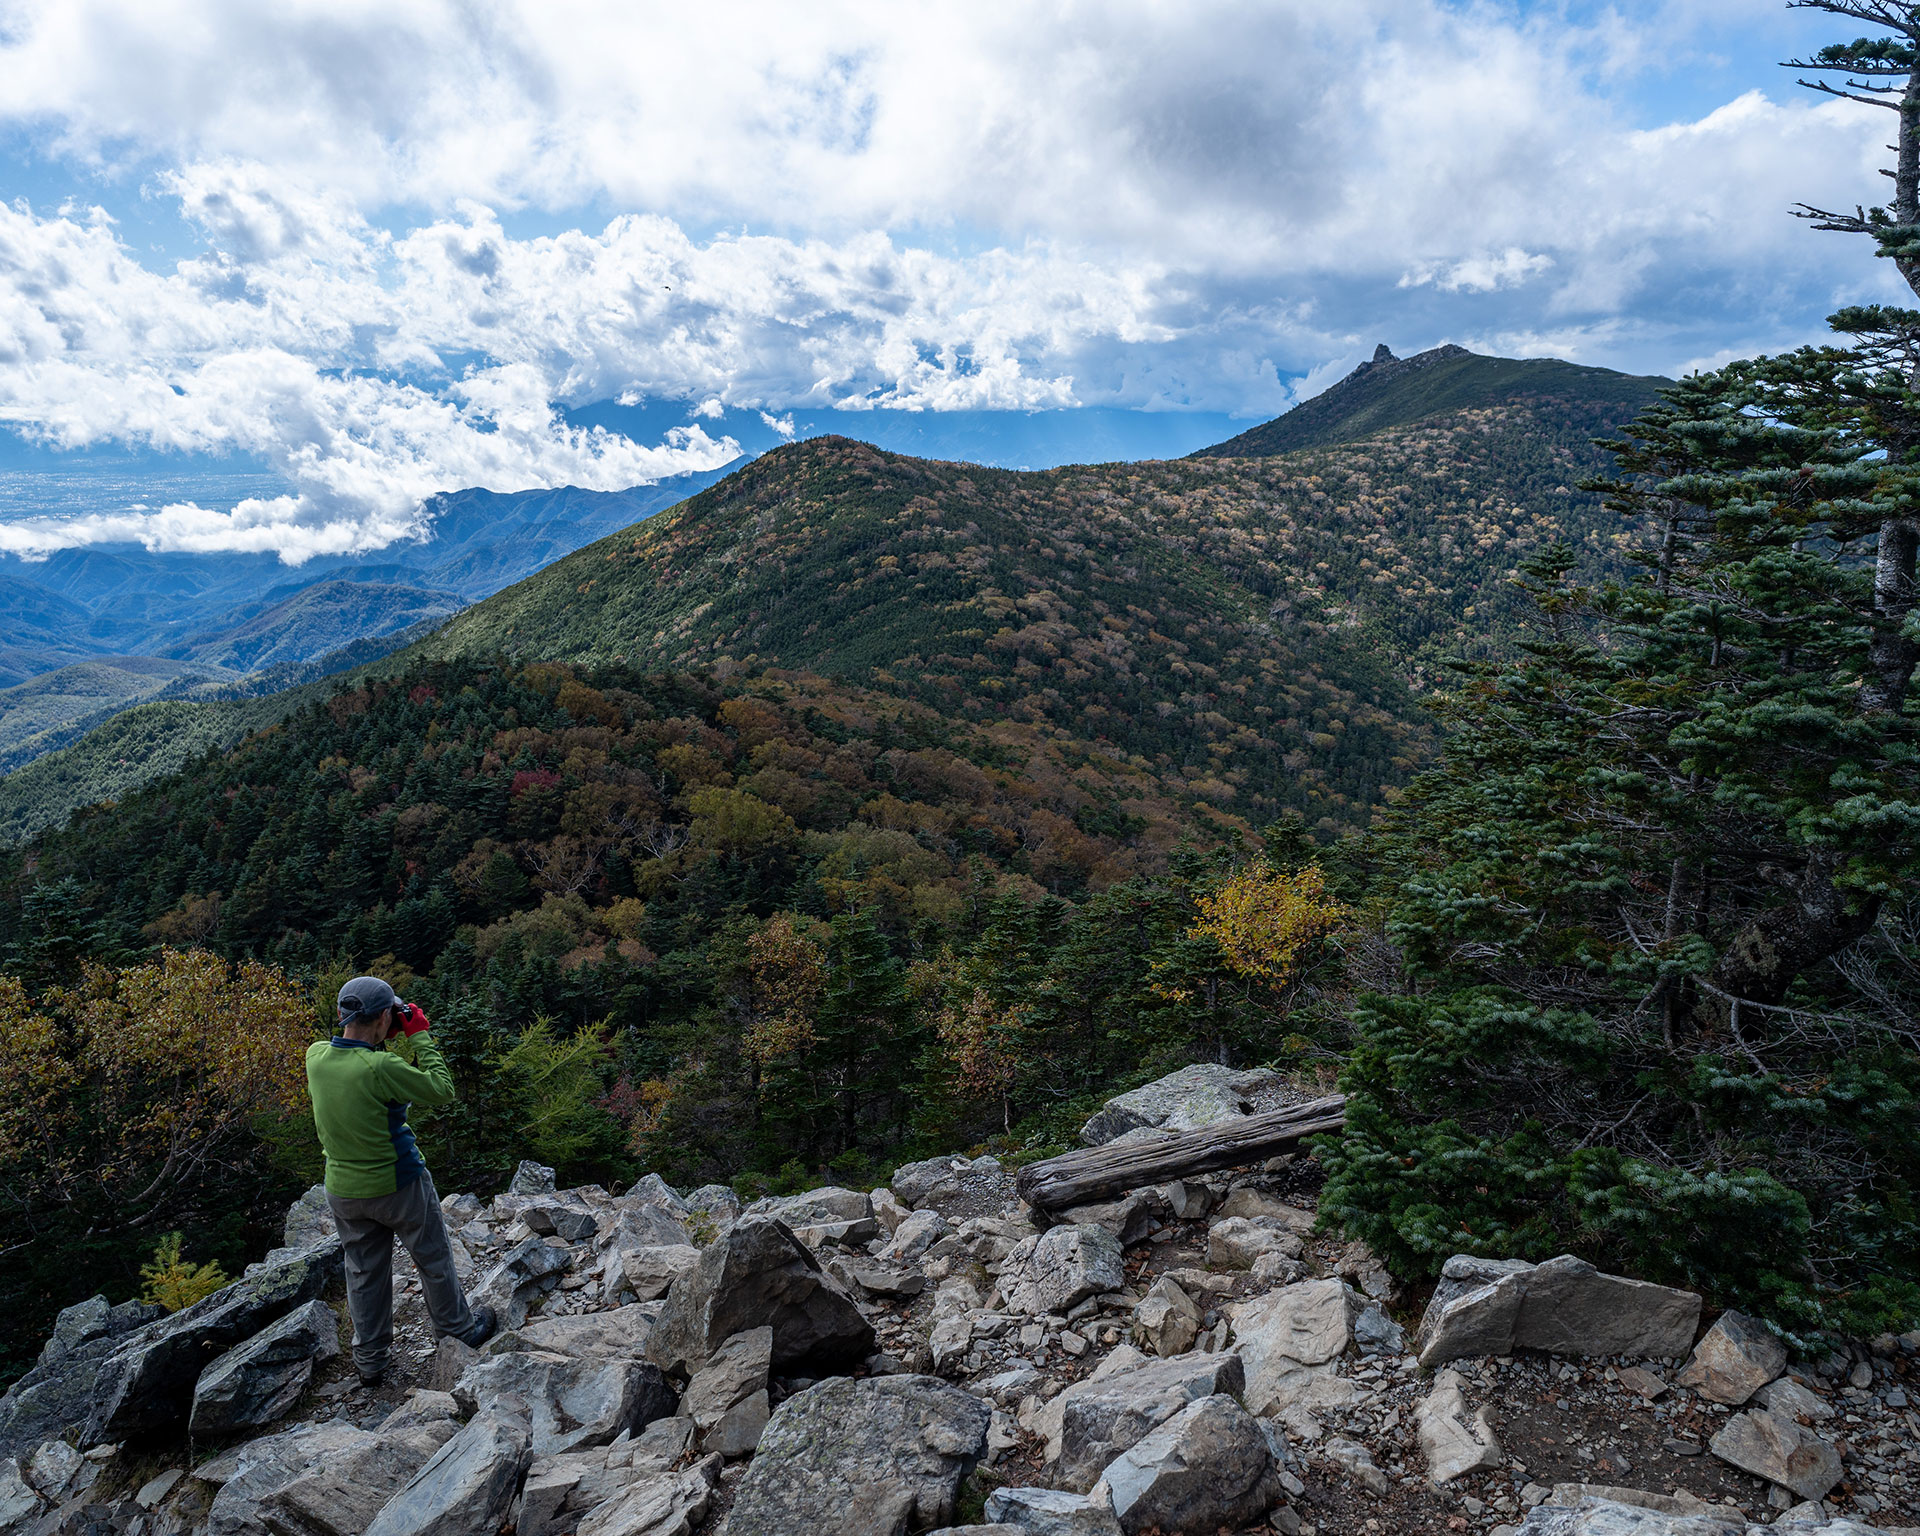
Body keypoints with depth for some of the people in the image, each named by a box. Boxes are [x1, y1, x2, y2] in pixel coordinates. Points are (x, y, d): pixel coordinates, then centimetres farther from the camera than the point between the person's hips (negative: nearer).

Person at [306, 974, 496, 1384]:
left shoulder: (316, 1056, -11)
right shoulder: (380, 1068, -30)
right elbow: (442, 1090, -20)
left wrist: (391, 1040, 3)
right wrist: (420, 1036, -15)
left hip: (343, 1191, 6)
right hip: (396, 1185, -5)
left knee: (364, 1272, 21)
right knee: (434, 1259, 17)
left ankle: (369, 1359, 34)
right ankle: (460, 1327, 36)